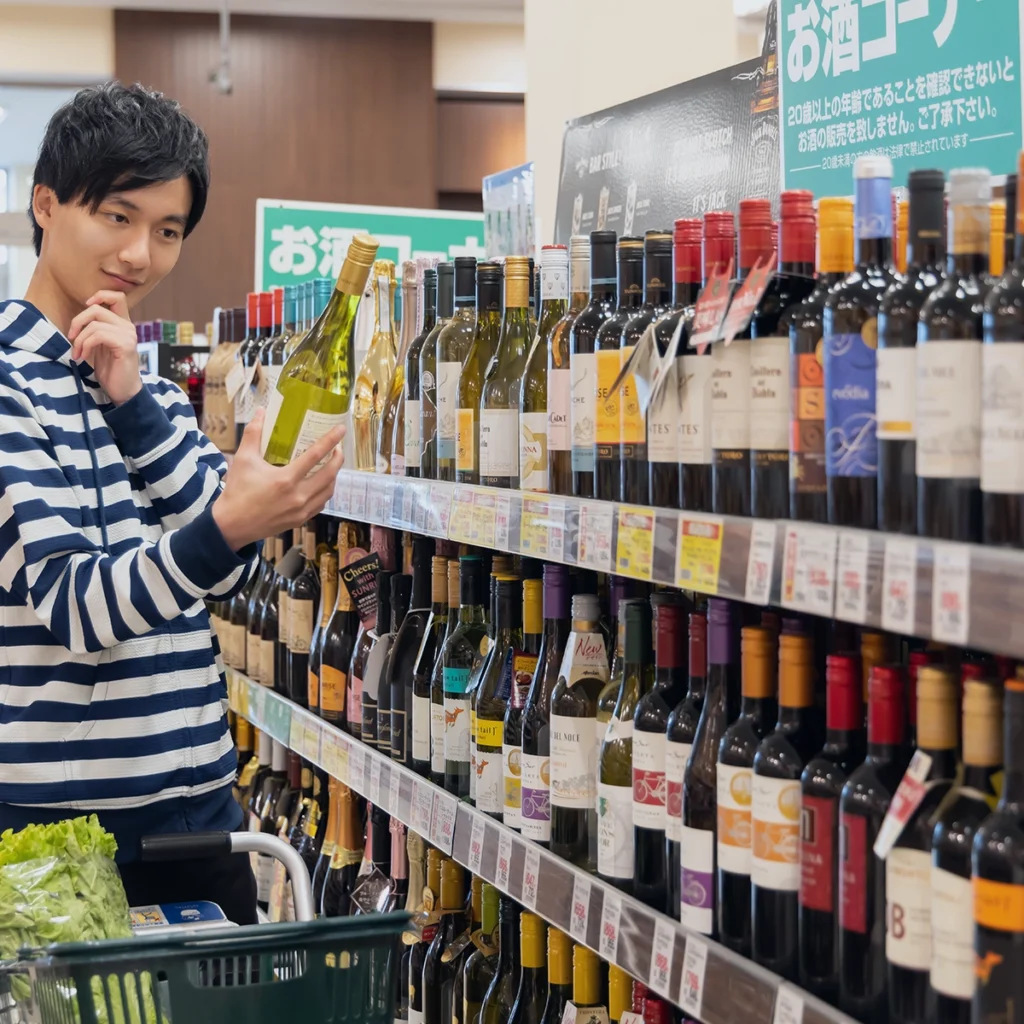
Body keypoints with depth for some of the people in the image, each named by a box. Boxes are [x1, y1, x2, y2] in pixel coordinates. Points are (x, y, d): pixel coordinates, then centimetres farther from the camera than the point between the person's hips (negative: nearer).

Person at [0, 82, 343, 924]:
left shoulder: (149, 385, 13)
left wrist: (135, 400, -12)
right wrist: (223, 527, -37)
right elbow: (72, 605, -20)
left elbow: (234, 567, -1)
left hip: (197, 799, 7)